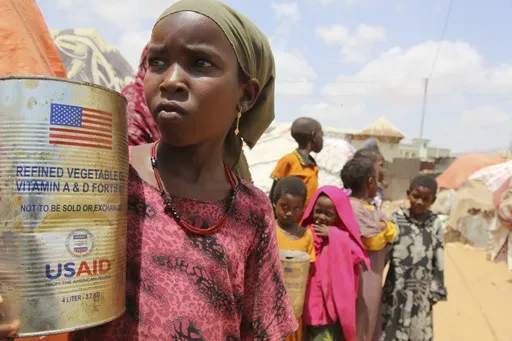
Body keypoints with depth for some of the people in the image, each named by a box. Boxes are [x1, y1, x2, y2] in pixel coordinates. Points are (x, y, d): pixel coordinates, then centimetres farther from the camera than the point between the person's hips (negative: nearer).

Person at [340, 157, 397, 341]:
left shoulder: (366, 206, 10)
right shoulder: (354, 208, -22)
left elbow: (391, 230, 10)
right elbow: (375, 241, -21)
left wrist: (386, 229, -9)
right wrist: (385, 230, -4)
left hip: (371, 276, 10)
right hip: (361, 277, -10)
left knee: (369, 323, 21)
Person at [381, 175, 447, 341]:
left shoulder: (435, 224, -3)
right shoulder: (396, 219, -7)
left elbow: (438, 261, 2)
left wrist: (435, 291, 3)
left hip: (422, 290, 2)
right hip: (396, 288, -1)